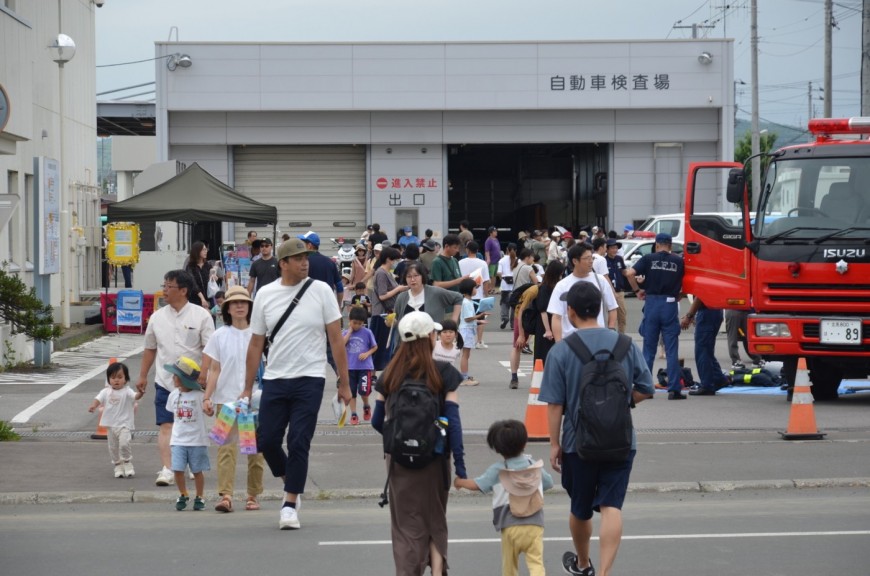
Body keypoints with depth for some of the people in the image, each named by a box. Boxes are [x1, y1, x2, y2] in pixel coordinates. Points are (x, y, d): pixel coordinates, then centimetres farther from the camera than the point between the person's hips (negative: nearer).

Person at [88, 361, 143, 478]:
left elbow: (135, 396, -22)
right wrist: (93, 406, -22)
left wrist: (140, 393, -45)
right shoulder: (106, 391, 7)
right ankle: (118, 466, 24)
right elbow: (99, 399, 0)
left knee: (124, 443, -21)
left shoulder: (127, 391, -5)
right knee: (113, 447, 9)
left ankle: (128, 463, -1)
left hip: (124, 425, -5)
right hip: (110, 425, 5)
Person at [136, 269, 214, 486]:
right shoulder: (157, 317, 7)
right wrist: (143, 376, 16)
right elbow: (150, 349, 16)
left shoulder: (201, 316, -4)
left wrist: (203, 373, -19)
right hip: (165, 381, 2)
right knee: (166, 426, -8)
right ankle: (167, 470, -13)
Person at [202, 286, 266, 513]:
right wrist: (207, 397, -3)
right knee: (226, 447, -8)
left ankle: (253, 496, 13)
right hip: (226, 398, 0)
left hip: (254, 399, 0)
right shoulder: (220, 336, 4)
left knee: (255, 448, 5)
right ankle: (225, 496, -14)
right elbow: (214, 370, 5)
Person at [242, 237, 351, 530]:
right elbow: (256, 344, 10)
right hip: (275, 379, 3)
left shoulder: (320, 291, -2)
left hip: (310, 379, -3)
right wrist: (247, 388, 9)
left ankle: (290, 504, 3)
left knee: (299, 442, -6)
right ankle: (291, 482, 27)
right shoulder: (265, 294, 4)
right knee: (266, 440, 1)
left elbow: (336, 339, 0)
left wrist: (344, 383, -2)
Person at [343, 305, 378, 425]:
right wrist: (350, 331, -11)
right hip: (350, 367, 3)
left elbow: (375, 347, 5)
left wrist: (367, 353, -14)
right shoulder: (345, 333, 3)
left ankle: (366, 407, 18)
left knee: (363, 390, -12)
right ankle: (353, 414, 15)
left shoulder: (367, 333, -3)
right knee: (352, 392, 6)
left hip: (365, 367, -2)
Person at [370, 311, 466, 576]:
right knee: (435, 522, 15)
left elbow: (377, 421, 4)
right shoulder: (444, 373, -7)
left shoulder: (390, 374, 0)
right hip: (434, 459, -1)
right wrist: (459, 464, -10)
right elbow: (453, 421, -11)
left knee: (406, 526, 10)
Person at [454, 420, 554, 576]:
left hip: (510, 526, -1)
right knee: (536, 562, -8)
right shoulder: (535, 466, 8)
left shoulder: (497, 470, 0)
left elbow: (477, 485, 0)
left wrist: (459, 482, 19)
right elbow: (549, 483, 23)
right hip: (535, 525, 1)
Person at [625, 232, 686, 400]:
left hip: (652, 303, 0)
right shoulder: (678, 261, 4)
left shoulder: (648, 259, 2)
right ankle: (674, 389, -1)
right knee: (672, 350, 2)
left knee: (649, 349, 8)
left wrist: (637, 290, 4)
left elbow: (630, 273, -10)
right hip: (670, 304, 0)